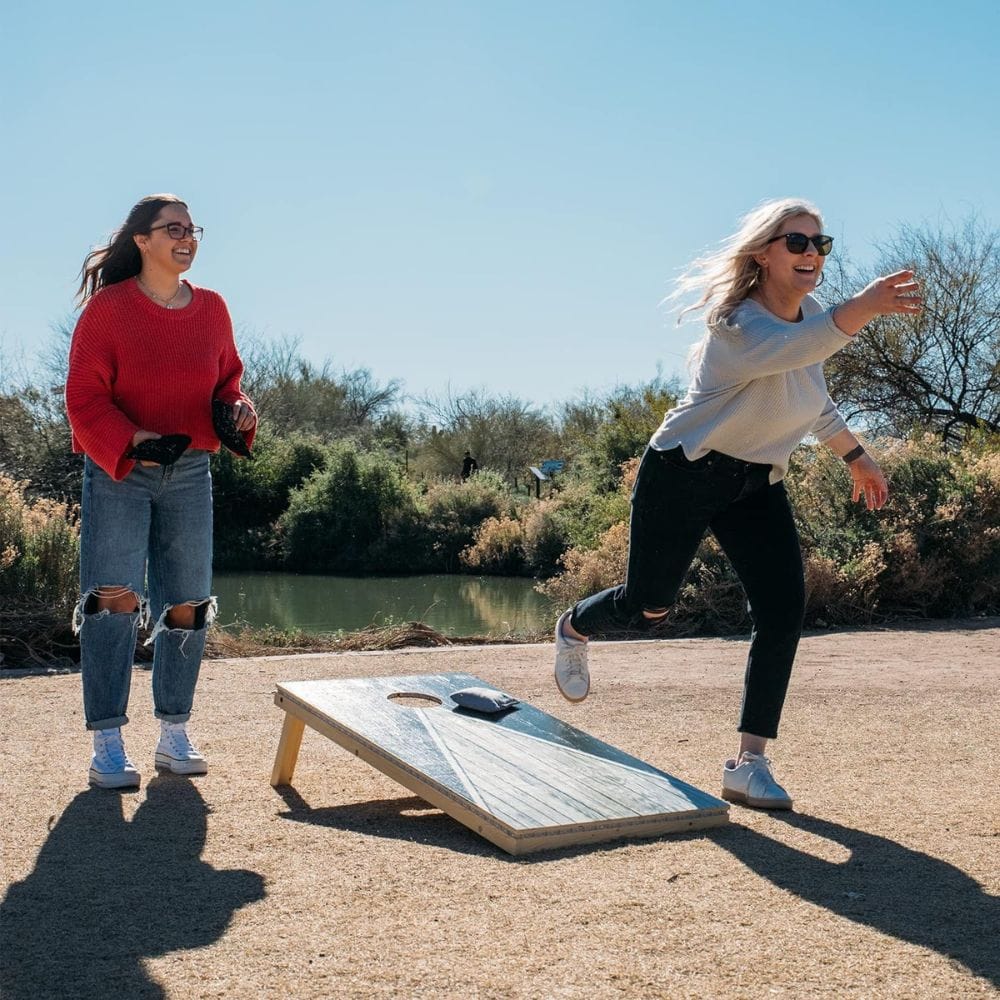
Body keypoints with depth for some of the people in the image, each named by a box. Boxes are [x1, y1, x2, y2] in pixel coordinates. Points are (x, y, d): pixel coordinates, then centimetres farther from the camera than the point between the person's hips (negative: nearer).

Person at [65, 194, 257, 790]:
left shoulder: (212, 309, 7)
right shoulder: (107, 308, -6)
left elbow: (227, 377, 17)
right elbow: (84, 396, -8)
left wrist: (238, 407, -5)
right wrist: (128, 441, -23)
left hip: (190, 472, 5)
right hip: (117, 470, -4)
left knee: (188, 604, 5)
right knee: (114, 597, -13)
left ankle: (175, 735, 18)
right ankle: (108, 744, -6)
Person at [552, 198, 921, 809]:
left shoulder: (811, 314, 1)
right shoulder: (739, 322, -25)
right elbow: (791, 347, -50)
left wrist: (855, 456, 21)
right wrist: (867, 305, -65)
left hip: (758, 485, 7)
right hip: (686, 473, -6)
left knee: (784, 608, -10)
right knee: (648, 608, 5)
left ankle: (751, 764, -6)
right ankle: (575, 629, 42)